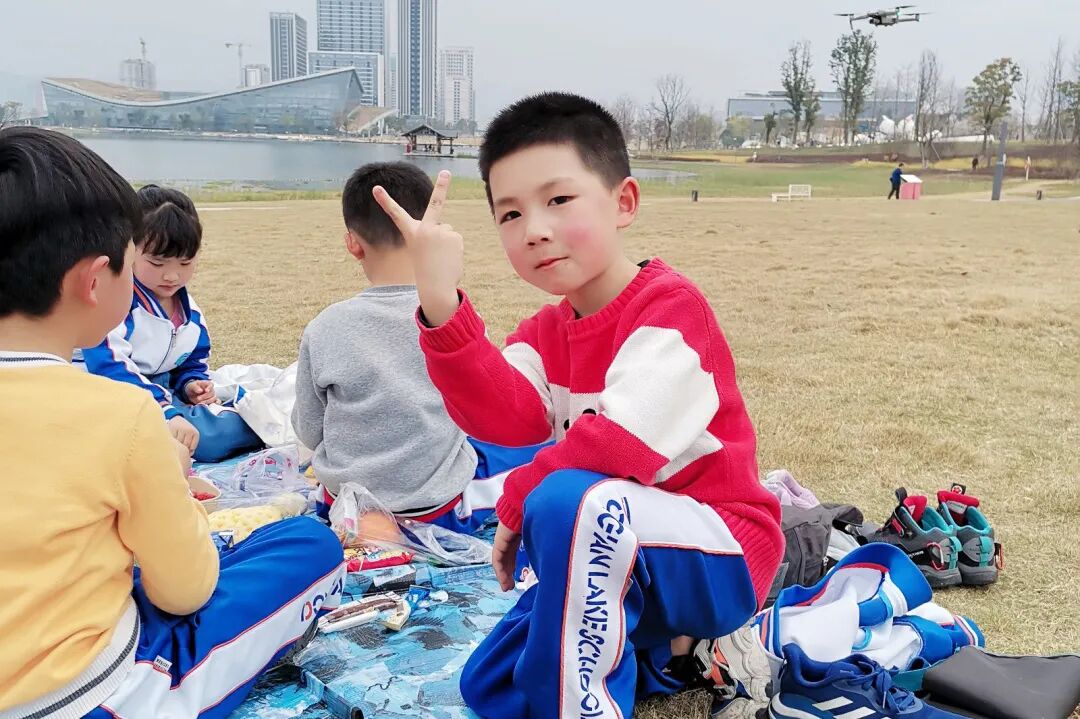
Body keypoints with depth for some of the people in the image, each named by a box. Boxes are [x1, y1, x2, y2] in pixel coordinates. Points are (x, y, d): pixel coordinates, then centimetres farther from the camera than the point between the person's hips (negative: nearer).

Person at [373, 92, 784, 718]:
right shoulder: (545, 332, 6)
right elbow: (505, 417, -18)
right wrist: (441, 304, -32)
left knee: (569, 502, -37)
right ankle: (669, 651, 15)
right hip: (613, 553, 8)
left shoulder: (670, 306, -16)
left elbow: (623, 442, -30)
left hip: (721, 559, -8)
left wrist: (518, 501, -14)